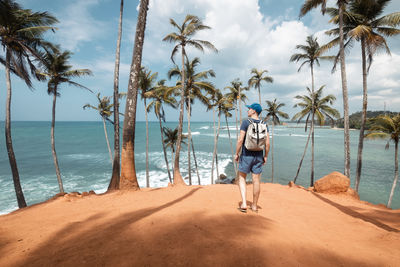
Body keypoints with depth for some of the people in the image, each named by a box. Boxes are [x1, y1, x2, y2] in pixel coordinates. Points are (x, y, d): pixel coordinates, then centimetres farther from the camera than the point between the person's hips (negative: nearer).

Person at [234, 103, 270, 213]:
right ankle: (254, 206, 21)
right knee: (256, 180, 10)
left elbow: (240, 140, -15)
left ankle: (244, 204, 3)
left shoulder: (246, 122, -10)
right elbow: (267, 143, 0)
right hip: (259, 155, 4)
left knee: (241, 178, 11)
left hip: (246, 155, -4)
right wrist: (265, 156, 10)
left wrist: (236, 154, -6)